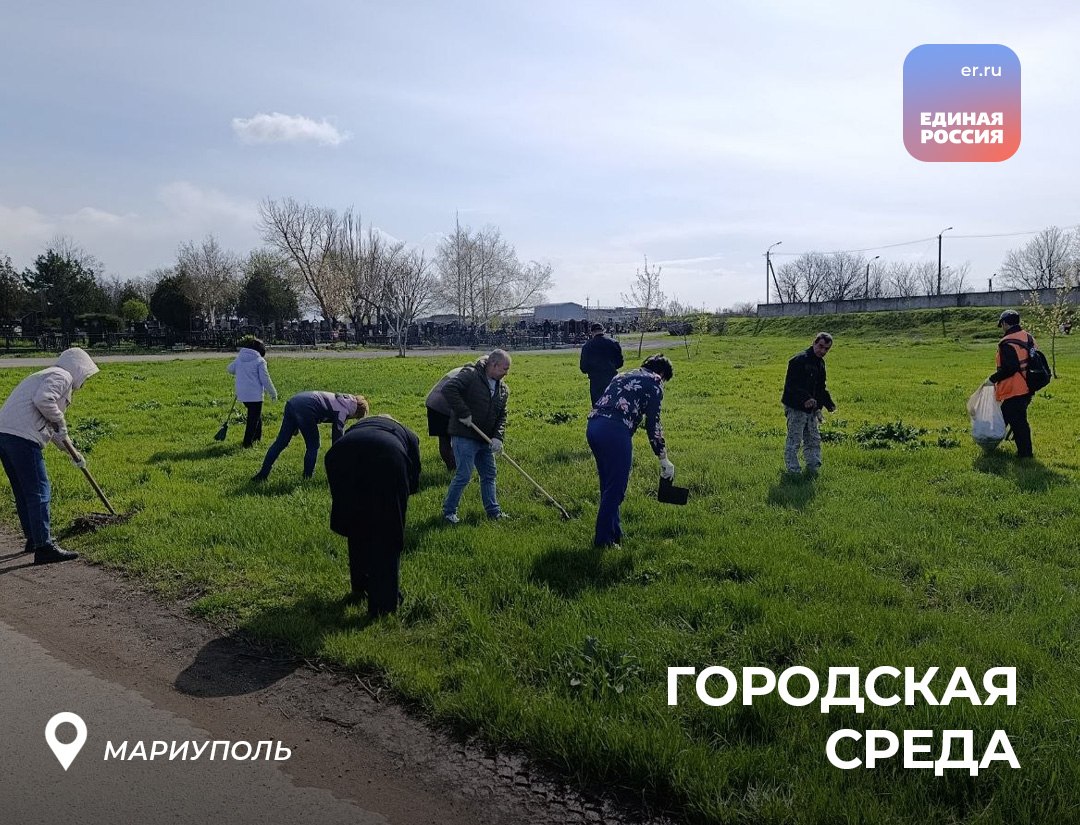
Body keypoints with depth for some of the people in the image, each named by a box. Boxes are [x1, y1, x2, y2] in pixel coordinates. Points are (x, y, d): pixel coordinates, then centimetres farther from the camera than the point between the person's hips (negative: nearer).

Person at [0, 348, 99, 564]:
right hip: (22, 437, -10)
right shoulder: (62, 376, -1)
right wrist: (60, 421, -5)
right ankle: (44, 547, -6)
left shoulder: (48, 376, 30)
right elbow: (42, 400, -22)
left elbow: (49, 425, 37)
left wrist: (73, 452, 40)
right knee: (39, 492, -7)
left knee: (23, 492, 20)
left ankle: (33, 538, 32)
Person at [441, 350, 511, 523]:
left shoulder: (503, 389, 10)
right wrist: (464, 414, -24)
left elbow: (502, 416, 11)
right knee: (463, 475, -7)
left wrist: (498, 437, -6)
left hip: (485, 439, 8)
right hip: (464, 436, -8)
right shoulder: (470, 375, -14)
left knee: (489, 474, 13)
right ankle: (448, 511, 9)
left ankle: (493, 511, 25)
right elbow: (448, 389, -25)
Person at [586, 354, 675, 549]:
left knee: (608, 485, 19)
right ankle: (603, 539, 7)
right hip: (615, 430, -8)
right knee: (615, 488, 2)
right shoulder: (654, 382, 8)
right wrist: (663, 459, 9)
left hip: (592, 425, 8)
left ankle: (614, 532, 30)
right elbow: (653, 423, 2)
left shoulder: (624, 376, 30)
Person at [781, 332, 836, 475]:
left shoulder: (820, 363, 12)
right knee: (794, 441, -3)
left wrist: (829, 404, 12)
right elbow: (791, 385, -24)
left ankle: (813, 468, 27)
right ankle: (793, 471, 3)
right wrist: (805, 399, -35)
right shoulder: (799, 360, -17)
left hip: (811, 409, 9)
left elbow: (821, 387, 23)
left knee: (814, 440, 16)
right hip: (796, 408, -9)